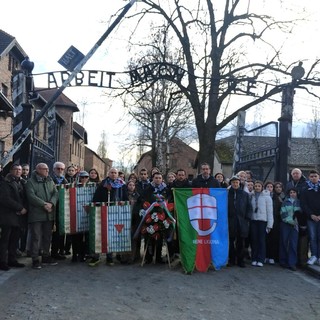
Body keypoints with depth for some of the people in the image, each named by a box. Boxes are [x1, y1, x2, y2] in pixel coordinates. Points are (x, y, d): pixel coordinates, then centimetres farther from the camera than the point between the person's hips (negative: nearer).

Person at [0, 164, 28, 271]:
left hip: (19, 215, 6)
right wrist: (20, 208, -14)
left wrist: (24, 208, -5)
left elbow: (25, 198, 15)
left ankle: (12, 260, 13)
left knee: (15, 239, 7)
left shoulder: (22, 183, 16)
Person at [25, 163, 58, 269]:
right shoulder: (31, 182, -3)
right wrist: (44, 204, -19)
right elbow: (31, 196, -15)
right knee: (36, 237, -3)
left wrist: (51, 203, -15)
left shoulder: (50, 181, 13)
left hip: (49, 214, 6)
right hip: (36, 214, -5)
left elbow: (55, 193, 3)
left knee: (47, 236, 13)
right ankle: (35, 259, 5)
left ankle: (46, 256, 26)